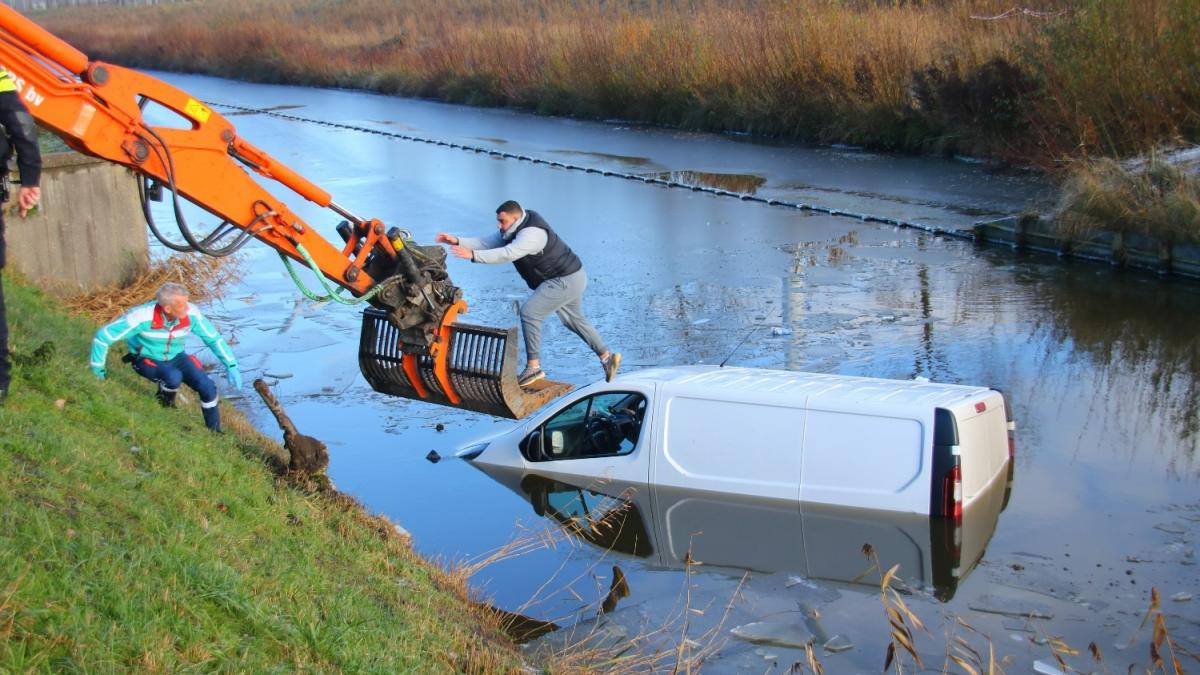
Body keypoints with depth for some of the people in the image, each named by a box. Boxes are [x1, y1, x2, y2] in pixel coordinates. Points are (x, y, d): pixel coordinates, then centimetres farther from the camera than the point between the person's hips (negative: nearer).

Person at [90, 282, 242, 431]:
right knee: (174, 377, -35)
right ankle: (166, 403, 1)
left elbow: (214, 337, -8)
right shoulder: (143, 317, -34)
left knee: (207, 386, -17)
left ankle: (214, 431, 6)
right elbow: (103, 336, -26)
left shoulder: (191, 314, -23)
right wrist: (98, 371, -17)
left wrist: (231, 366, -13)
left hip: (175, 357, 4)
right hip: (147, 360, -4)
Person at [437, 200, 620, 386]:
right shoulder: (512, 230, 4)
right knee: (574, 320, 24)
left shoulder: (532, 233, -28)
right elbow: (487, 243, 1)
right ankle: (607, 356, 34)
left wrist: (472, 255, -44)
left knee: (529, 311, -16)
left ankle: (533, 367, -11)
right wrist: (458, 241, -11)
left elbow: (507, 254, -40)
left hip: (566, 280, -11)